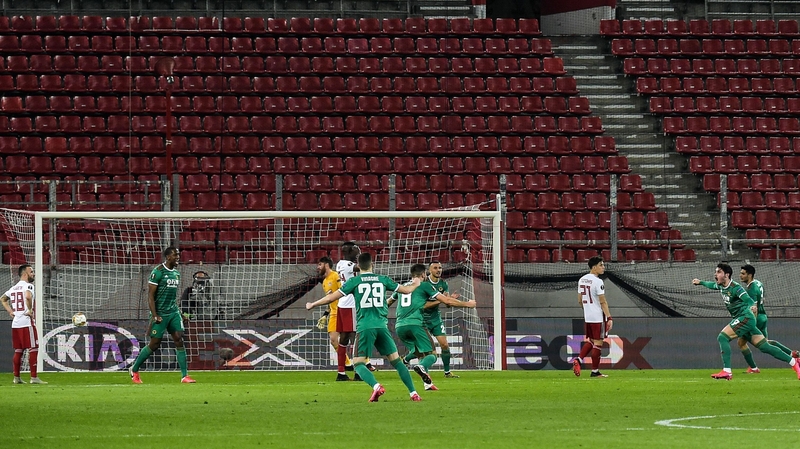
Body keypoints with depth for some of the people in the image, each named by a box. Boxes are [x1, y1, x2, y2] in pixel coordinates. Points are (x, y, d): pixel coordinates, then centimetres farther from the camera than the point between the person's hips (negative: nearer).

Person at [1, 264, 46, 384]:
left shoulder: (14, 288, 17)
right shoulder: (28, 285, -8)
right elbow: (28, 296, -30)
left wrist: (10, 311, 20)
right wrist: (30, 310, -17)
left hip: (15, 324, 8)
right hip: (27, 322, -8)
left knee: (18, 350, 13)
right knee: (33, 349, -4)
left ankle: (16, 378, 15)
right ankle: (34, 377, -8)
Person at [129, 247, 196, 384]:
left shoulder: (176, 272, 12)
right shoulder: (158, 272, -12)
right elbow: (150, 295, -13)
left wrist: (179, 313, 16)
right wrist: (154, 316, -19)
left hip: (173, 312, 7)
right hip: (160, 314, -7)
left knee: (179, 341, -4)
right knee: (154, 345, -1)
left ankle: (184, 376, -6)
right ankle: (134, 370, 18)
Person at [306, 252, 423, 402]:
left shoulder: (354, 281, 3)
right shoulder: (382, 280, 11)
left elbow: (331, 298, 2)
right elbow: (406, 290, 22)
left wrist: (312, 305, 18)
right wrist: (415, 284, 45)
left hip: (364, 327, -3)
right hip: (382, 326, 3)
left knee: (358, 363, 0)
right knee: (396, 360, 10)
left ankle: (376, 386, -26)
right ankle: (413, 393, 4)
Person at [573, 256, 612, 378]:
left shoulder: (582, 280, 8)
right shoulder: (597, 282, -16)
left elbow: (580, 300, 15)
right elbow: (603, 302, -18)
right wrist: (609, 318, -16)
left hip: (587, 317, 8)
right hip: (598, 317, -8)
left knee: (590, 341, 19)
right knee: (598, 343, 0)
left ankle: (578, 359, -1)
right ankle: (595, 371, 4)